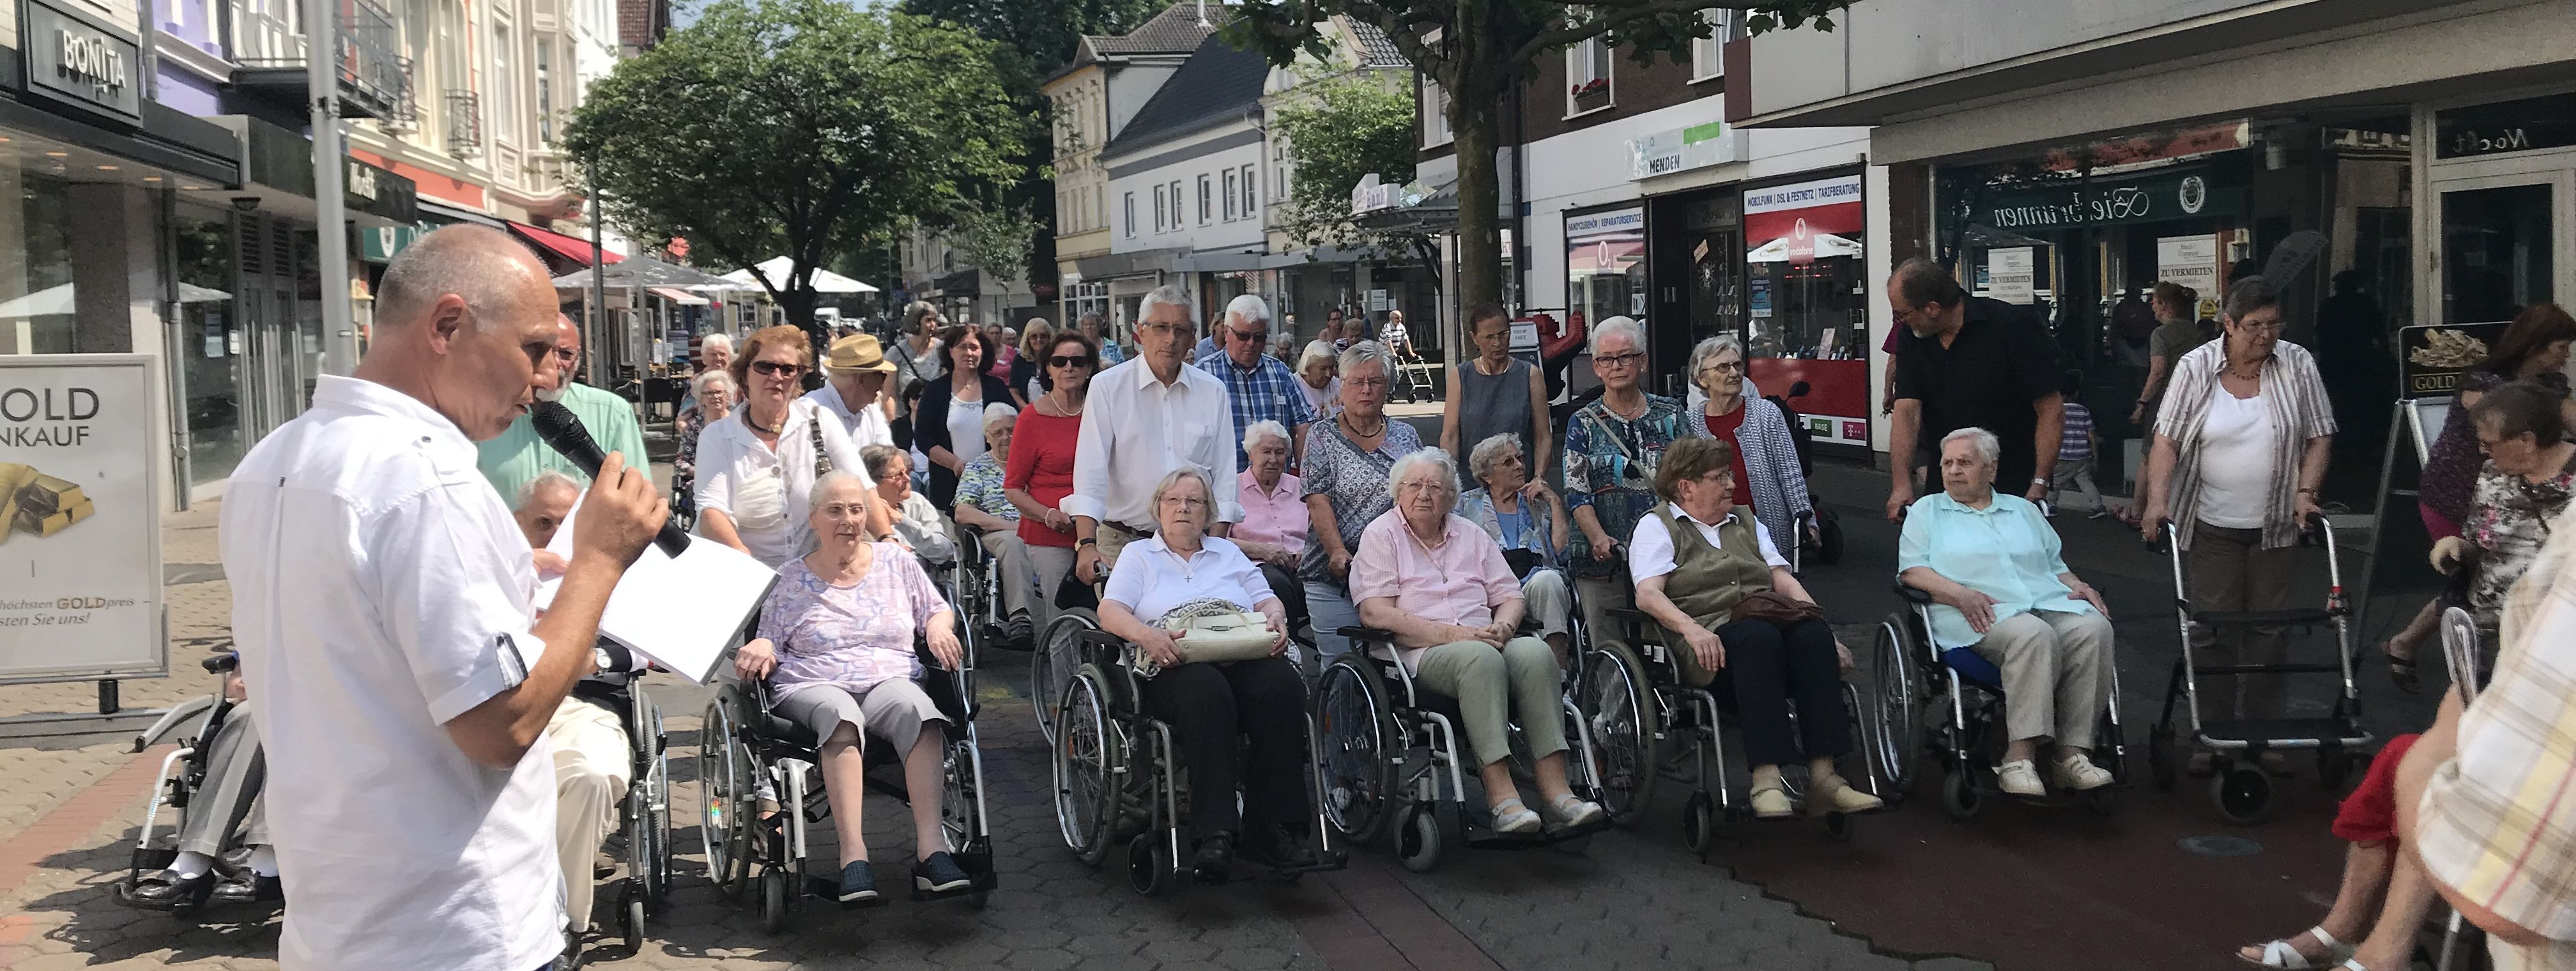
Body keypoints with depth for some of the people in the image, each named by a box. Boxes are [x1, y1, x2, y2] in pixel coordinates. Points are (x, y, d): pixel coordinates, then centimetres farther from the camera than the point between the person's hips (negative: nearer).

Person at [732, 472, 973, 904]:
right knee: (839, 712, -39)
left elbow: (939, 609, 22)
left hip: (890, 680, 1)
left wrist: (939, 626, -1)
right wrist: (760, 646, -12)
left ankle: (930, 845, -45)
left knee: (914, 706, -36)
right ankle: (853, 852, -48)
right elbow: (768, 644, 12)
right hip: (812, 687, -1)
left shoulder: (896, 562, 17)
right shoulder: (791, 580, 13)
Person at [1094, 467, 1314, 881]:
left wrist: (1276, 618, -3)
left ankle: (1270, 827, -33)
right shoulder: (1139, 555, 21)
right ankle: (1214, 834, -44)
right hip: (1175, 666, -3)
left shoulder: (1229, 552, 31)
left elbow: (1266, 600, 22)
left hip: (1245, 658, 3)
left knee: (1283, 684, -33)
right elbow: (1110, 611, 5)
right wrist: (1146, 635, -17)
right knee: (1207, 692, -40)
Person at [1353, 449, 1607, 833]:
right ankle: (1501, 796, -41)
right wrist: (1452, 634, -15)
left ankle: (1554, 789, -33)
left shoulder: (1471, 534, 23)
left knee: (1535, 651, -28)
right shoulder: (1381, 535, 6)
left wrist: (1503, 626, -5)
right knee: (1480, 658, -37)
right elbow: (1375, 613, -7)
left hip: (1483, 641, 5)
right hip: (1423, 653, -5)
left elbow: (1511, 597, 21)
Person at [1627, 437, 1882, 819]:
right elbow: (1647, 594, -6)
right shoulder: (1657, 526, 11)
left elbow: (1785, 580, 19)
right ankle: (1767, 780, -44)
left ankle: (1823, 775, -35)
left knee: (1814, 635, -28)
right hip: (1709, 637, -5)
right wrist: (1692, 630, -25)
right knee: (1759, 637, -37)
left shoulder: (1746, 522, 29)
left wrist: (1822, 625, 0)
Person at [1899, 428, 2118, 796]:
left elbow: (2056, 564, 29)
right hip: (1982, 614, -4)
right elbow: (1911, 569, 5)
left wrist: (2078, 586, 6)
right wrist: (1960, 593, -12)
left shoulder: (2023, 510, 31)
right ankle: (2019, 757, -40)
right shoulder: (1927, 510, 19)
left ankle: (2073, 753, -31)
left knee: (2094, 627, -29)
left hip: (2049, 601, 4)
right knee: (2034, 635, -37)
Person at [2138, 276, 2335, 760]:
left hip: (2276, 526, 1)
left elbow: (2319, 437, 5)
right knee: (2212, 630, 0)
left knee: (2269, 630, 5)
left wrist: (2305, 491, -9)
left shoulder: (2297, 365, 1)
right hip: (2212, 526, -1)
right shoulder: (2195, 368, -2)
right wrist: (2157, 500, -14)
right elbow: (2168, 438, -3)